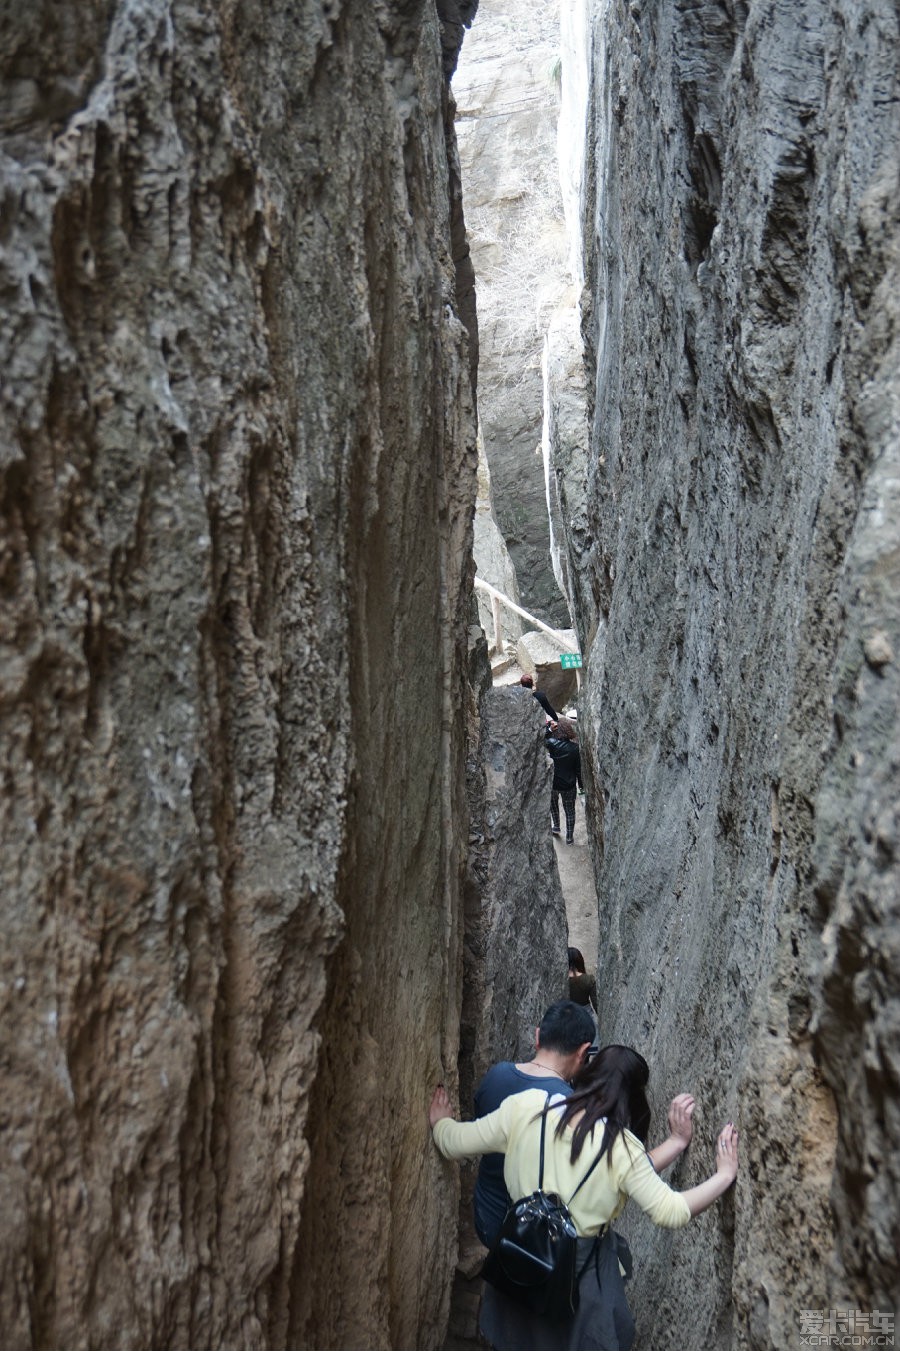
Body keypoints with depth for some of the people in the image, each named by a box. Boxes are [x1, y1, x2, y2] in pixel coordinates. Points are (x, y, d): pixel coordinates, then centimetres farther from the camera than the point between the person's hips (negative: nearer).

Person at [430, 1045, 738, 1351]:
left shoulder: (525, 1108, -13)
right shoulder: (623, 1148, -18)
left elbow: (455, 1143, -4)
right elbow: (671, 1212, -14)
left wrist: (440, 1122, 19)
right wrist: (724, 1175, -3)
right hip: (581, 1275, -3)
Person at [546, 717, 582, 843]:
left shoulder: (552, 744, -21)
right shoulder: (575, 748, -14)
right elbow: (579, 768, -6)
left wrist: (549, 729, -10)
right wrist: (581, 784, 6)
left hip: (552, 783, 0)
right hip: (569, 785, 0)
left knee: (553, 804, 30)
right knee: (569, 810, 16)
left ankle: (556, 827, 36)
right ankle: (569, 837, 23)